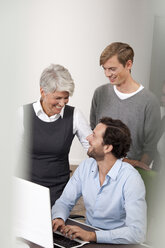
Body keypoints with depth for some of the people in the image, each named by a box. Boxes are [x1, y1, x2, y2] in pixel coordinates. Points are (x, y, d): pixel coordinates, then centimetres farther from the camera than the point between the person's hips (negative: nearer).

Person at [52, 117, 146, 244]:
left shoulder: (130, 179, -19)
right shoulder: (85, 166, 0)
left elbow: (137, 233, -26)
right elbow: (64, 202, 7)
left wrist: (92, 235, -32)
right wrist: (59, 218, -16)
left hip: (116, 243, -5)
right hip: (88, 234, 5)